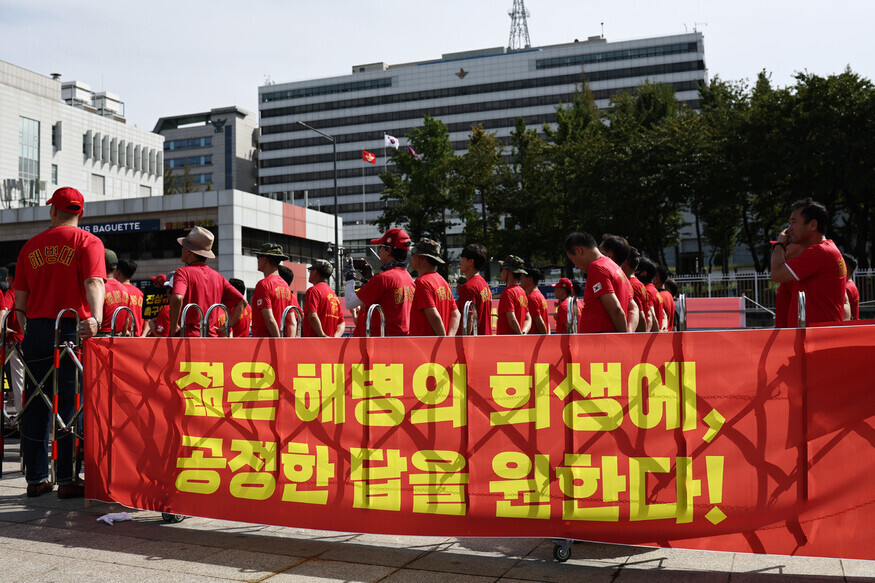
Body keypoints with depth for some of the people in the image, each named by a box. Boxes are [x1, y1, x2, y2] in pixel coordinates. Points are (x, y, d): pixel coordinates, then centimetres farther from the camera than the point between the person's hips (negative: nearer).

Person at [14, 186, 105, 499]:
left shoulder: (32, 245, 13)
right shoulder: (87, 242, -1)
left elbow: (20, 299, 13)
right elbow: (94, 282, -19)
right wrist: (96, 318, -32)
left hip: (36, 329, 4)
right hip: (73, 329, -4)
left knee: (36, 405, 10)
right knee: (71, 404, -1)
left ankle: (36, 478, 16)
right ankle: (67, 479, -1)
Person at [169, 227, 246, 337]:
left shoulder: (183, 272, -3)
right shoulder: (218, 277, 13)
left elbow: (177, 298, -23)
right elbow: (242, 301, 10)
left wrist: (173, 328, -12)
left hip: (188, 336, -5)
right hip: (212, 337, 6)